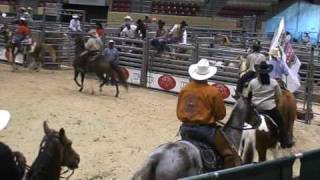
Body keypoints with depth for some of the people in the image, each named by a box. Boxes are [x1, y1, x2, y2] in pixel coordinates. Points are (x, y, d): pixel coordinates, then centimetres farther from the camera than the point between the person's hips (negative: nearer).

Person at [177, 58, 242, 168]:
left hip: (185, 128, 6)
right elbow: (221, 114, -3)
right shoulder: (213, 92, -13)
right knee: (229, 154, 2)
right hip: (205, 129, -6)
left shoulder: (184, 90, 0)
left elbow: (179, 112, 8)